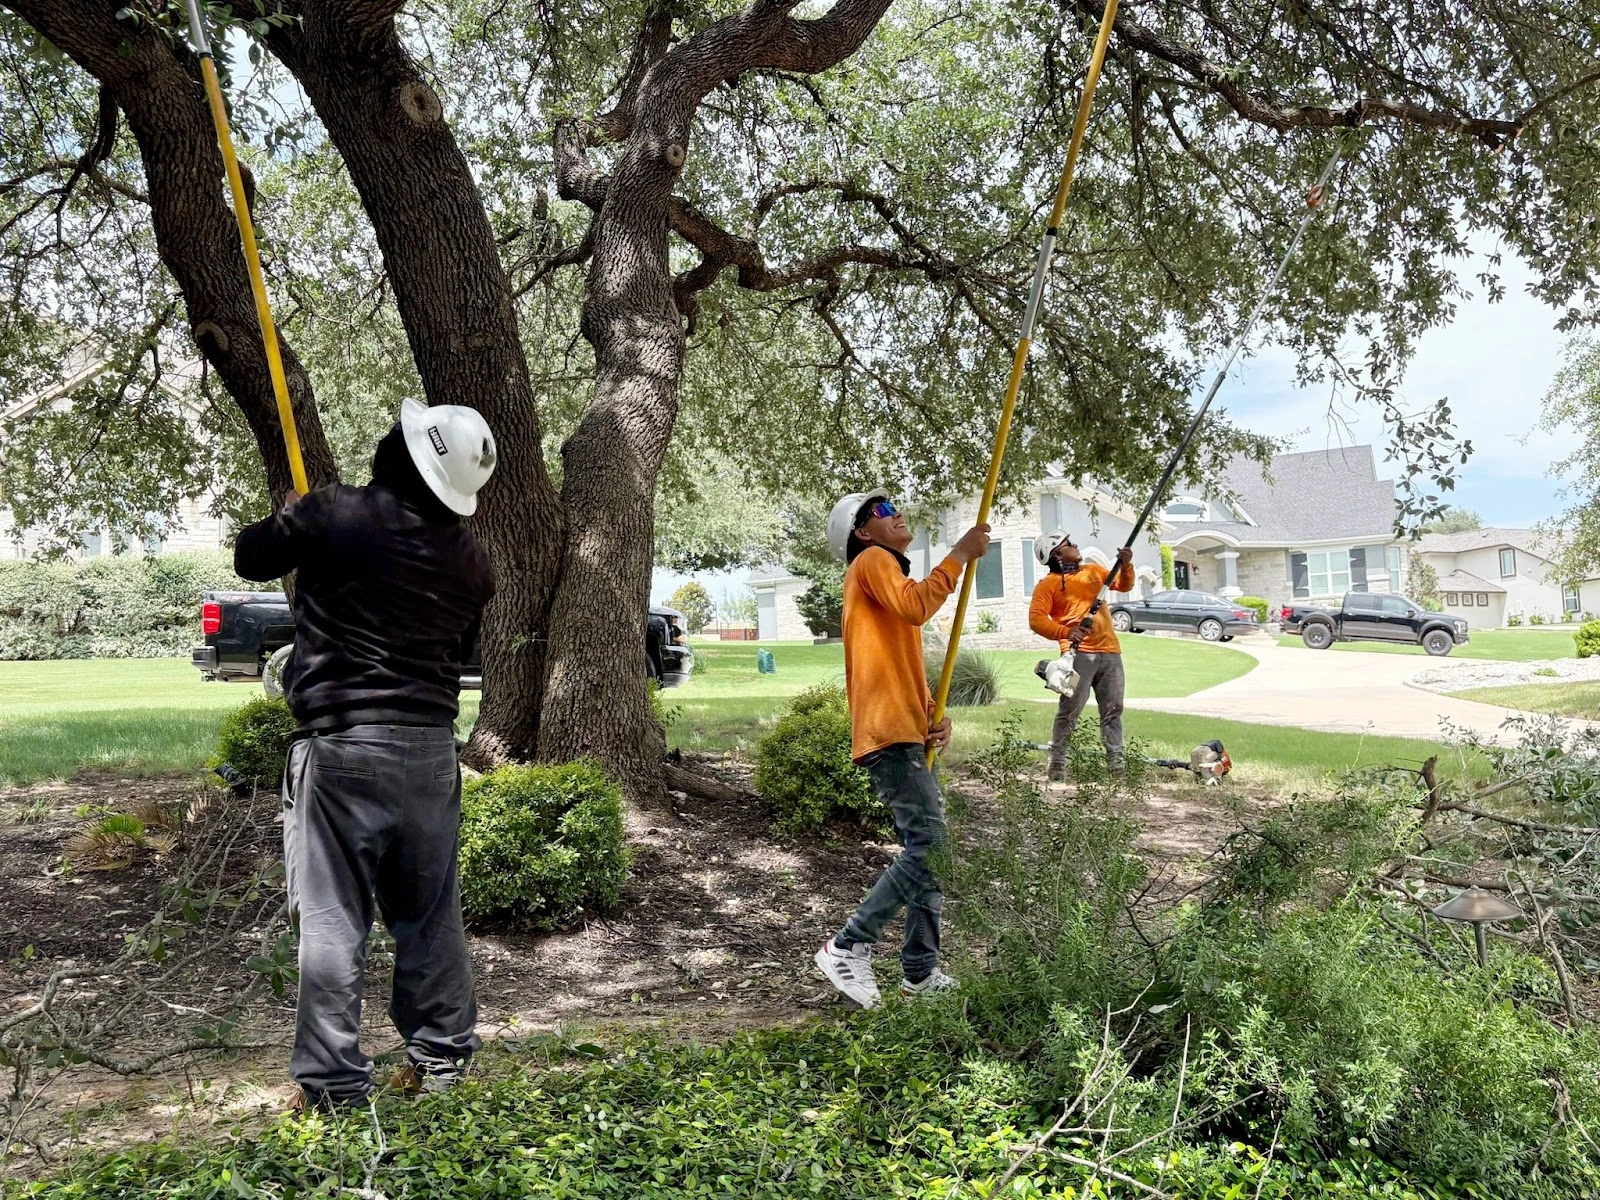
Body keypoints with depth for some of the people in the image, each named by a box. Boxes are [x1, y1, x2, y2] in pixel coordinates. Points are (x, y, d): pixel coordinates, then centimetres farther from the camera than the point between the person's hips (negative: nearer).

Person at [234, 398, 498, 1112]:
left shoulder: (332, 514, -8)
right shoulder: (470, 560, 3)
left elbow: (250, 558, 8)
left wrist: (297, 523, 27)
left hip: (338, 745, -3)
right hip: (429, 749, 4)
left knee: (331, 920, 3)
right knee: (429, 914, 16)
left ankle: (332, 1085, 7)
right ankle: (442, 1056, 26)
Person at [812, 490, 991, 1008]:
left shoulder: (892, 572, 28)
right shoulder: (872, 562, -1)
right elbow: (915, 607, -23)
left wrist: (934, 717, 10)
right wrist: (960, 554, -12)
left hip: (906, 735, 10)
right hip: (889, 735, -10)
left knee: (927, 849, 10)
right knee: (929, 846, -17)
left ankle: (922, 973, 16)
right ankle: (849, 947, -11)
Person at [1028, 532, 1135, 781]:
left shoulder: (1093, 571, 20)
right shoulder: (1049, 584, 1)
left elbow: (1124, 585, 23)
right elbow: (1035, 619, -8)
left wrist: (1125, 565, 2)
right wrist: (1065, 632, -22)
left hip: (1109, 651, 6)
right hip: (1078, 654, -6)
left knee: (1113, 710, 7)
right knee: (1069, 711, -9)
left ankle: (1116, 763, 12)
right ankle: (1057, 763, -3)